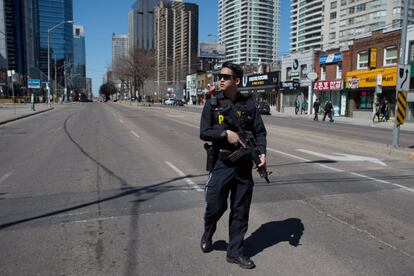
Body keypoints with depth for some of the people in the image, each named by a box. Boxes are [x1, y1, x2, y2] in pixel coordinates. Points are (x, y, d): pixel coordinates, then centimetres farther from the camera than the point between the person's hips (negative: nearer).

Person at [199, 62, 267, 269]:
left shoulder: (249, 104, 3)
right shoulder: (212, 104, 0)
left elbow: (260, 131, 4)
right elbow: (204, 133, -6)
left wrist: (262, 152, -12)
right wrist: (226, 133, -19)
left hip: (244, 164, 2)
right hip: (221, 163, -1)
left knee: (240, 210, 9)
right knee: (215, 206, 6)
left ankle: (235, 252, 25)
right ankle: (207, 235, 39)